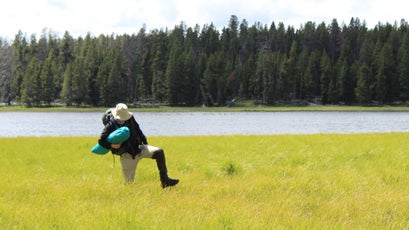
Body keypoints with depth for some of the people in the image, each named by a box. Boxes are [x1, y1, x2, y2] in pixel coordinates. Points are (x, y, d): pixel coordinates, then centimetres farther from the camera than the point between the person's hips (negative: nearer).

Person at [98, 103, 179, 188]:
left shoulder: (130, 119, -2)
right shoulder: (111, 125, -15)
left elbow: (137, 129, 15)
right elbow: (101, 141, -13)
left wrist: (145, 142, 13)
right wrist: (112, 146, -28)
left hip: (138, 148, 5)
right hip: (127, 155, -4)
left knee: (159, 152, -13)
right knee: (129, 182, -5)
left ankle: (165, 181, -8)